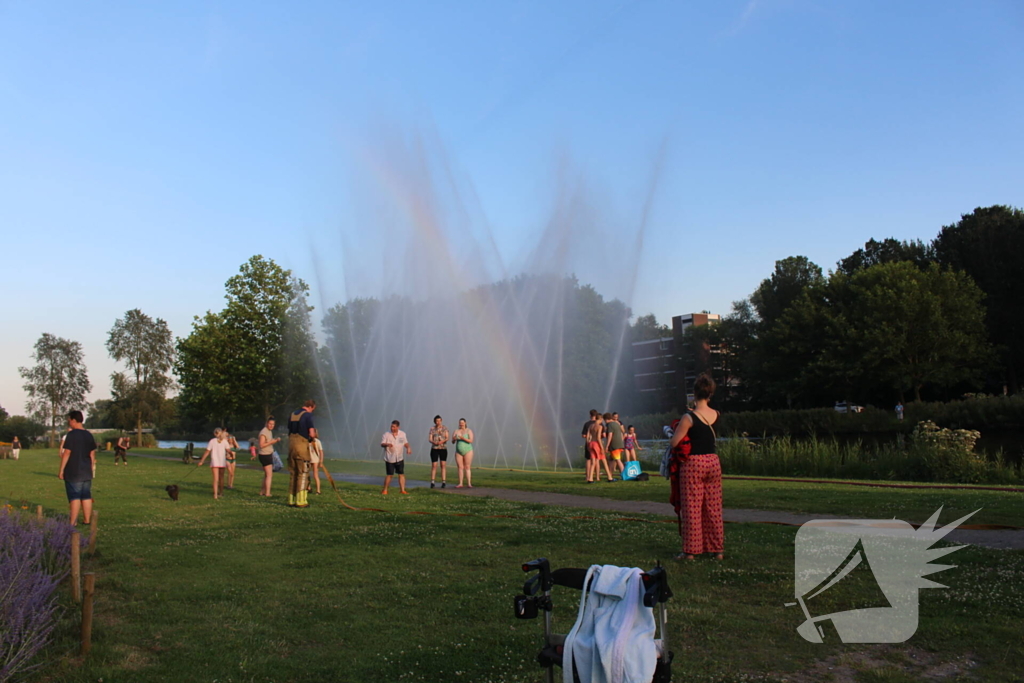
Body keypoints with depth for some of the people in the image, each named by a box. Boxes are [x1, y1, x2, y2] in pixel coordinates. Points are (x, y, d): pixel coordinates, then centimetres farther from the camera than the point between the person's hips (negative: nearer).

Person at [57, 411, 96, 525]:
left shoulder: (71, 435, -11)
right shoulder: (88, 435, 8)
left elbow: (66, 453, -13)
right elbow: (92, 454, 11)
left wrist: (61, 470, -8)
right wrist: (92, 469, 19)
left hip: (73, 472, -6)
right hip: (87, 472, 6)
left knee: (74, 497, -3)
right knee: (86, 496, 10)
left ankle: (73, 522, -3)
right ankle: (87, 520, 15)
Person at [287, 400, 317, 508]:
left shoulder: (292, 415, 14)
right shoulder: (308, 415, -8)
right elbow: (312, 434, -13)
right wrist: (315, 435, 8)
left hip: (291, 446, 7)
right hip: (302, 447, -7)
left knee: (293, 474, 12)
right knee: (303, 474, -2)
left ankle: (291, 500, 14)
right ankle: (301, 501, -5)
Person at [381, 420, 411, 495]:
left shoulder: (402, 434, 5)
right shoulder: (386, 434, -6)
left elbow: (405, 443, 17)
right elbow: (382, 444, -11)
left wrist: (408, 448, -3)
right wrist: (387, 444, -32)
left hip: (399, 458, 3)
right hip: (390, 459, -3)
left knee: (401, 474, 2)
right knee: (389, 475, -3)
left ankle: (402, 490, 8)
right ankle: (385, 490, 10)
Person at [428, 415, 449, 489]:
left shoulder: (445, 428, 5)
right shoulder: (432, 429, 5)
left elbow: (447, 438, -2)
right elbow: (430, 439, 0)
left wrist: (442, 441, -23)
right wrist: (434, 442, -22)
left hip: (443, 448, 0)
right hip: (434, 449, 0)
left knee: (443, 465, -3)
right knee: (434, 465, -4)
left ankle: (443, 482, -2)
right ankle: (432, 482, -1)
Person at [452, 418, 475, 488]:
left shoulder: (469, 431, -5)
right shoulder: (456, 431, 5)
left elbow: (471, 441, -16)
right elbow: (452, 442, 0)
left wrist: (463, 438, -32)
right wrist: (454, 439, -25)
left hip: (467, 451, -3)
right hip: (459, 452, 3)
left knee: (467, 467, -6)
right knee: (460, 468, 1)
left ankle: (469, 484, -7)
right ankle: (460, 484, 3)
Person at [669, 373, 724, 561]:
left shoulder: (689, 417, -15)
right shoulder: (715, 415, 1)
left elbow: (674, 443, -14)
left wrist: (673, 431, 6)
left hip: (693, 464, -5)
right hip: (713, 462, 5)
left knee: (691, 508, 2)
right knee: (714, 507, 12)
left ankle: (690, 550, 6)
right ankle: (717, 549, 18)